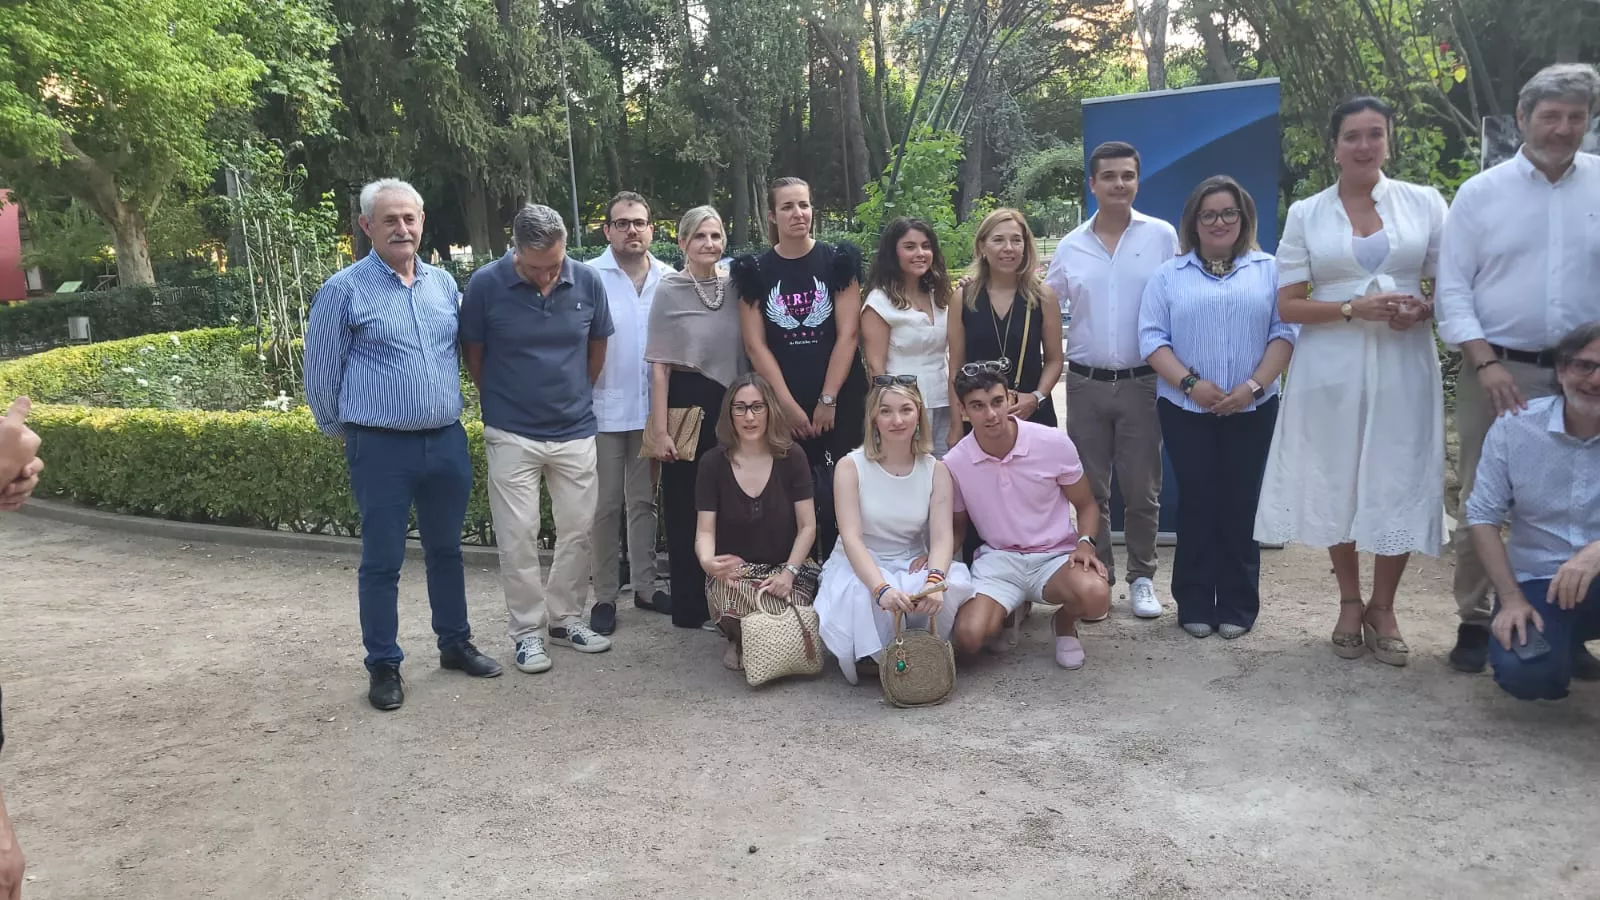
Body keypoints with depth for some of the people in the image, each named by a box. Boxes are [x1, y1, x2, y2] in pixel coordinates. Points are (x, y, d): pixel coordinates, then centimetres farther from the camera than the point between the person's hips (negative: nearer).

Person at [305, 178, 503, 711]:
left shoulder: (444, 284, 8)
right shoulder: (344, 290, -7)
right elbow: (320, 372, -1)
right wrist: (342, 431, 6)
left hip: (446, 442, 5)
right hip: (382, 447, -5)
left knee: (446, 550, 16)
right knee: (382, 561, 3)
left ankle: (455, 643, 30)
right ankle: (383, 666, 16)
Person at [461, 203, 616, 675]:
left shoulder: (587, 281, -6)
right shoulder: (486, 284, -12)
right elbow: (473, 353, 2)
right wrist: (501, 401, 9)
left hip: (576, 429, 3)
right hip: (512, 435, -2)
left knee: (578, 530, 9)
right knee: (518, 538, 2)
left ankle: (566, 618, 26)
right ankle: (528, 631, 15)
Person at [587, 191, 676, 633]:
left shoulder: (669, 278, 2)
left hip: (651, 408, 3)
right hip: (603, 409, -3)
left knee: (644, 501, 14)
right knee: (606, 505, 5)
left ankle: (645, 585, 25)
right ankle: (605, 595, 14)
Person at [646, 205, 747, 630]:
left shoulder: (734, 286, 7)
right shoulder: (669, 290, -4)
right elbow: (659, 365, -6)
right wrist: (660, 428, -10)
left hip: (730, 403, 4)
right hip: (686, 401, -4)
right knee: (685, 507, 4)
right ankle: (689, 607, 16)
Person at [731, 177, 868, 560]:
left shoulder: (838, 260, 1)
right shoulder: (755, 270, 3)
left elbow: (848, 334, -4)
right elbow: (755, 345, -1)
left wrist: (827, 400, -9)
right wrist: (788, 404, -8)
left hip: (840, 401, -1)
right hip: (781, 405, 1)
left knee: (838, 494, -1)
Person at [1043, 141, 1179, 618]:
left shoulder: (1162, 236, -1)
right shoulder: (1070, 247, 5)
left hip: (1142, 382, -2)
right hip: (1086, 384, 2)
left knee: (1142, 489, 4)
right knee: (1091, 488, 10)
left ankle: (1142, 578, 20)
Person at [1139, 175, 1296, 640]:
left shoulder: (1268, 270, 9)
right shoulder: (1169, 275, 8)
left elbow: (1284, 332, 1)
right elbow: (1152, 337, -1)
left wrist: (1254, 384, -13)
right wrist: (1190, 383, -14)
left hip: (1252, 411, 0)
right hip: (1186, 410, 0)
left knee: (1241, 506, 4)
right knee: (1196, 504, 3)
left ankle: (1237, 606, 14)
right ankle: (1194, 605, 12)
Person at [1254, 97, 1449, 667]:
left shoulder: (1425, 203, 6)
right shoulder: (1306, 215, 5)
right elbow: (1288, 306, 1)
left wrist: (1422, 309, -13)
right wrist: (1353, 308, -14)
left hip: (1402, 364, 0)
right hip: (1331, 368, 0)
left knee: (1398, 484, 2)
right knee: (1337, 484, 6)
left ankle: (1383, 608, 19)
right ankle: (1350, 603, 23)